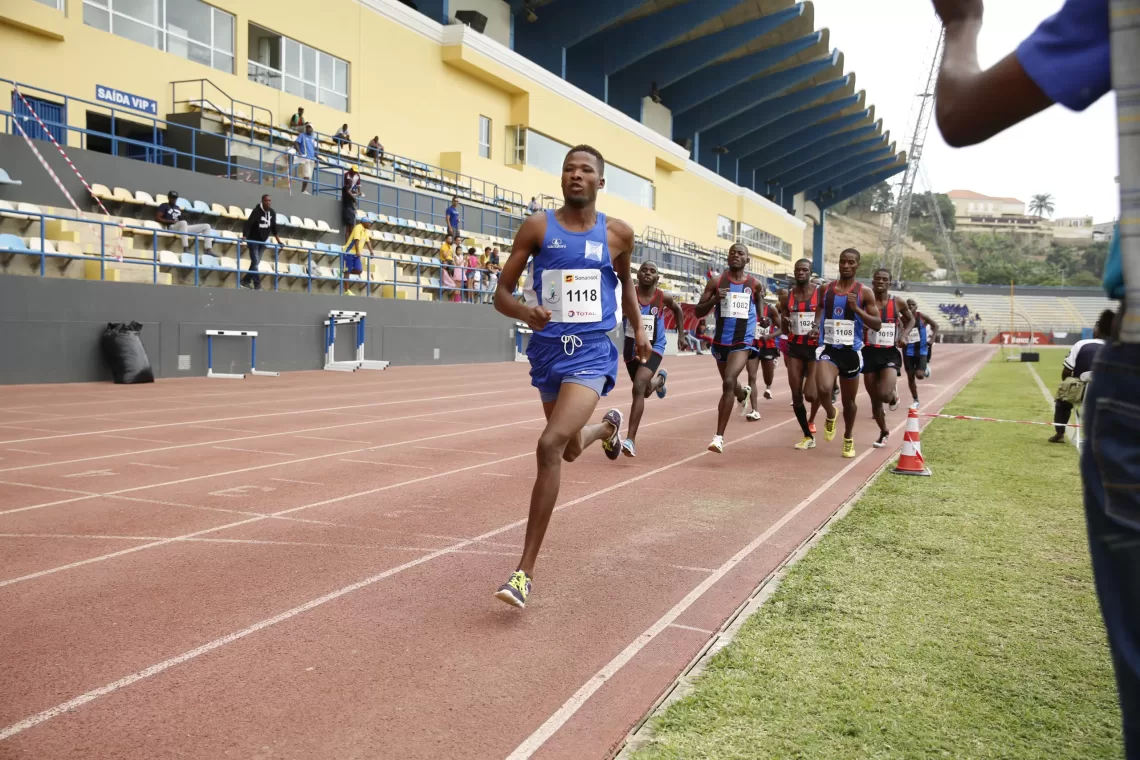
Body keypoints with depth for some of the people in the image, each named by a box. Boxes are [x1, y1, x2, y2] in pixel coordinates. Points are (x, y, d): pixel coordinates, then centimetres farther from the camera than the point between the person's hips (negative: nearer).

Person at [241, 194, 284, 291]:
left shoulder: (272, 213, -1)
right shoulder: (257, 211, -20)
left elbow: (273, 227, 9)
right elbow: (248, 223, -27)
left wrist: (278, 240, 9)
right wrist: (244, 236, -39)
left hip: (262, 241, 7)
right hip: (253, 240, -7)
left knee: (256, 262, 9)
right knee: (255, 261, -11)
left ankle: (246, 280, 21)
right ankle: (257, 284, -11)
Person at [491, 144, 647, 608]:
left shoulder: (618, 233, 2)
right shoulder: (537, 227, -2)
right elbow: (501, 294, -3)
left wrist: (638, 329, 16)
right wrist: (523, 310, -24)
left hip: (592, 352, -2)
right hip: (548, 349, 2)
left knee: (551, 445, -23)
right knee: (571, 449, 22)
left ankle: (525, 571, -16)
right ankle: (606, 425, 63)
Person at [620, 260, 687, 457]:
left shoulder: (663, 297, -7)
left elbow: (678, 310, 13)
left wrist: (681, 335, 12)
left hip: (653, 347, -2)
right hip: (631, 347, 2)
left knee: (638, 387, -24)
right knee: (645, 391, 21)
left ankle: (631, 439, -22)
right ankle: (659, 379, 61)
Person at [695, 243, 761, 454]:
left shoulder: (754, 284, 0)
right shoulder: (716, 282, -4)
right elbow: (698, 312, -6)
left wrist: (761, 298, 1)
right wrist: (714, 300, -22)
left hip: (743, 342, -2)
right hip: (720, 341, 2)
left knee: (728, 383, -23)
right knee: (729, 383, 23)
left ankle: (719, 437, -20)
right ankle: (743, 392, 65)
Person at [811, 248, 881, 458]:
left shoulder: (864, 292, -2)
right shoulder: (825, 289, 4)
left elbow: (877, 324, -4)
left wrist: (856, 308, -17)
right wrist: (816, 326, 0)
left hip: (852, 351, 0)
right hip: (829, 349, 0)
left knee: (848, 400, 13)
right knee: (823, 389, -26)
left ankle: (848, 438, 38)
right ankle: (831, 415, 10)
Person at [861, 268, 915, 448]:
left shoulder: (898, 302, -1)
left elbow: (911, 320, 17)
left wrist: (904, 336, 0)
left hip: (890, 353, -1)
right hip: (870, 353, 1)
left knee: (884, 394, -23)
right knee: (875, 399, 9)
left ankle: (894, 395, 17)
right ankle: (884, 433, 33)